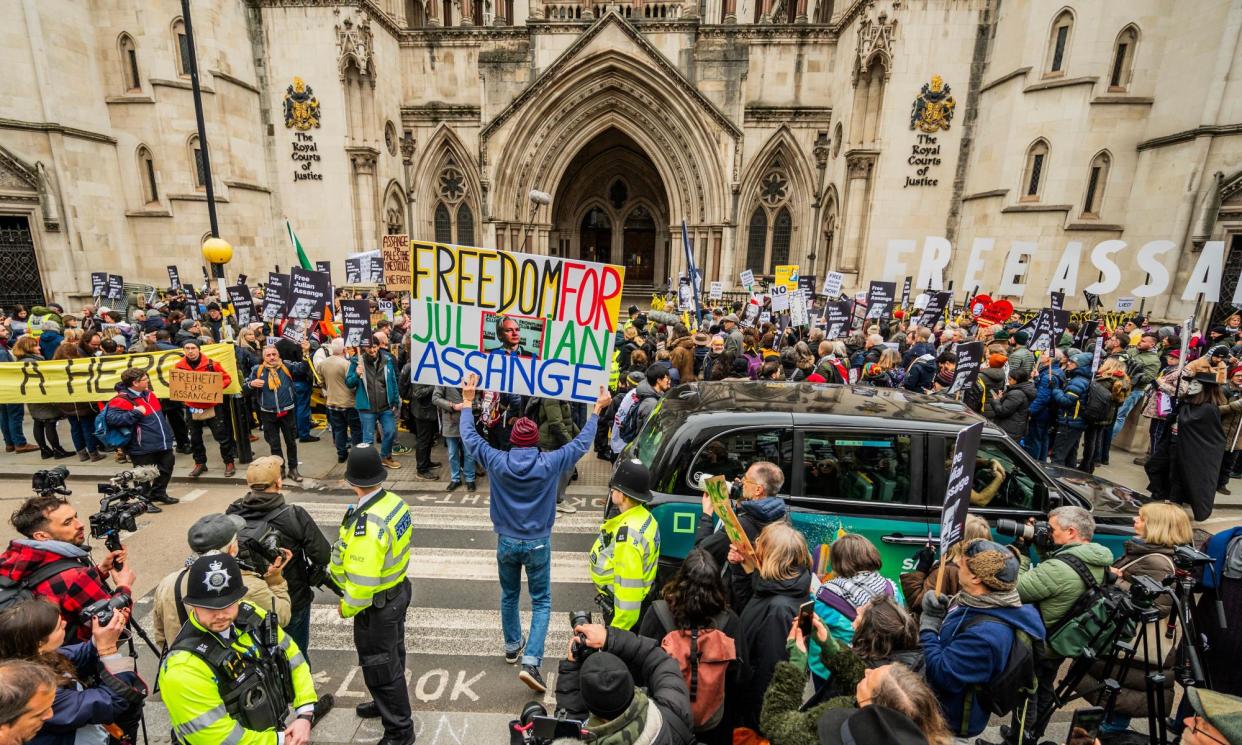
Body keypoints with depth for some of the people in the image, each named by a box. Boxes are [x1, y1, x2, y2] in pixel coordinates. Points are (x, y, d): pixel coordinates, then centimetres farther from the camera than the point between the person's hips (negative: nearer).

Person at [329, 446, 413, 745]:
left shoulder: (367, 524, -34)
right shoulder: (395, 501, -9)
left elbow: (362, 581, -30)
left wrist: (347, 607, -10)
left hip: (376, 606, -8)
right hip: (398, 591, 8)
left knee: (380, 666, 12)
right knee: (392, 656, 28)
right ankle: (388, 703, 52)